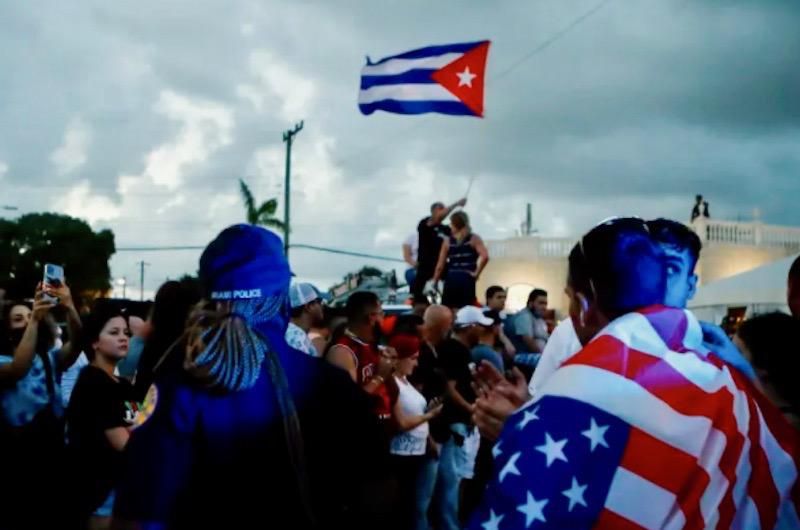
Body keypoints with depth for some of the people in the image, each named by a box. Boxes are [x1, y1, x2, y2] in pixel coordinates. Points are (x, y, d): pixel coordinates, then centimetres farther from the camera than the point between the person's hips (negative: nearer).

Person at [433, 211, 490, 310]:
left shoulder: (448, 241, 7)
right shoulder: (474, 239, 3)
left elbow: (440, 266, 5)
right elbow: (485, 256, -14)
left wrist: (434, 284, 13)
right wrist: (476, 273, -3)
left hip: (451, 279, 2)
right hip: (467, 279, -1)